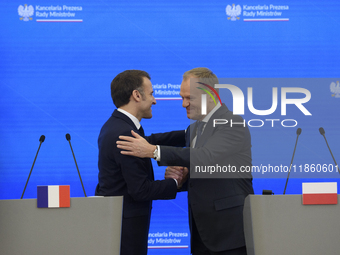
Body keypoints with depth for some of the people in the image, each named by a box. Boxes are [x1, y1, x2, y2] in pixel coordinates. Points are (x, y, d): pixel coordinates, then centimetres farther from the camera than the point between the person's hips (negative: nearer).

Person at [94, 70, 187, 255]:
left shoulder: (115, 125, 9)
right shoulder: (124, 134, -22)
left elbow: (147, 142, 26)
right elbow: (140, 190, -22)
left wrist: (189, 134, 22)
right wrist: (174, 183, -5)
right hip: (125, 224, -10)